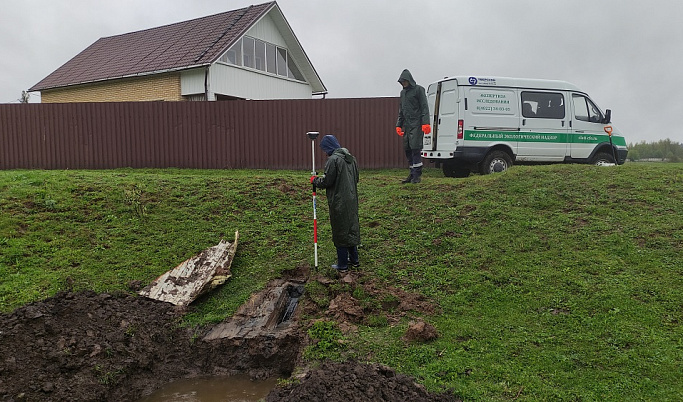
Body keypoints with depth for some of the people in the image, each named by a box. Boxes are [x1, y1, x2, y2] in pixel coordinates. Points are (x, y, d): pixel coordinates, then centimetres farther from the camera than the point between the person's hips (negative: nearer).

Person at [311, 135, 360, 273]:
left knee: (340, 232, 2)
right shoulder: (351, 158, 10)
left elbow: (327, 181, -17)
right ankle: (354, 259, 29)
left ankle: (342, 265, 10)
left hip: (339, 202, -8)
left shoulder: (333, 160, -16)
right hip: (352, 200, 8)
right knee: (352, 228, 18)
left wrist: (315, 180, 2)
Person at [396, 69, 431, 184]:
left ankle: (417, 174, -11)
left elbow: (424, 107, -7)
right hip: (407, 125, 7)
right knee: (407, 149, 5)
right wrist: (398, 125, 18)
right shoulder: (403, 92, 20)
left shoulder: (418, 90, -1)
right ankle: (412, 174, 11)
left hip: (416, 124, -7)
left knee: (415, 148, -14)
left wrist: (425, 123, -17)